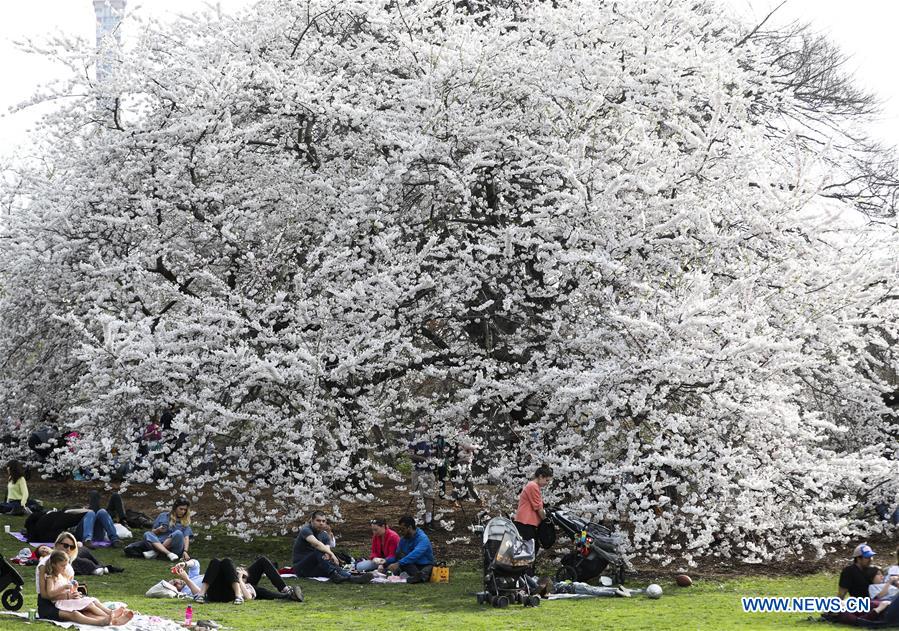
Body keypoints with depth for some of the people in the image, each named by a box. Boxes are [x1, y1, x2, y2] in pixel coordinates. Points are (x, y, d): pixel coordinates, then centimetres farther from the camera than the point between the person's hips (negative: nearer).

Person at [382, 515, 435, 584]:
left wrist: (398, 564, -39)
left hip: (425, 566, -6)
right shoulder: (403, 539, 6)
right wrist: (386, 561, -14)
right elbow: (396, 555, 7)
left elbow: (415, 554, -31)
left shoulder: (422, 538, -16)